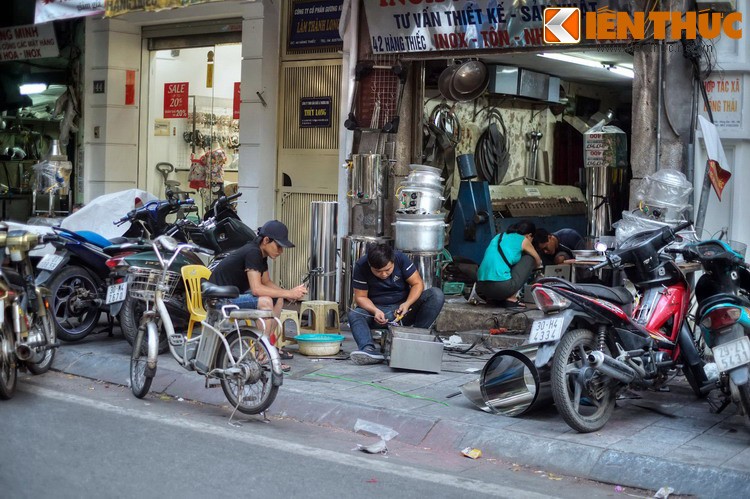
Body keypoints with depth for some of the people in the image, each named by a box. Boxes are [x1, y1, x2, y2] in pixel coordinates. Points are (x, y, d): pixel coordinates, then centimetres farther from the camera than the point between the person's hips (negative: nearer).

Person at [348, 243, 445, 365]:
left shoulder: (401, 259, -12)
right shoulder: (361, 267, -13)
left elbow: (418, 284, -8)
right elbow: (360, 297, -9)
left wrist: (407, 304, -25)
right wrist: (375, 311, -28)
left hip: (404, 306, 1)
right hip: (377, 310, -1)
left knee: (436, 295, -24)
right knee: (353, 315, -31)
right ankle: (368, 349, -54)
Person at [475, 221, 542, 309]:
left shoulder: (499, 236, 25)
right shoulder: (523, 240, 9)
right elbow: (538, 261, 26)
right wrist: (533, 267, 49)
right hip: (502, 287, -7)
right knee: (529, 258, 13)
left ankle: (492, 298, 13)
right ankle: (511, 298, 6)